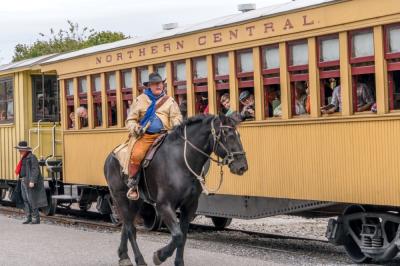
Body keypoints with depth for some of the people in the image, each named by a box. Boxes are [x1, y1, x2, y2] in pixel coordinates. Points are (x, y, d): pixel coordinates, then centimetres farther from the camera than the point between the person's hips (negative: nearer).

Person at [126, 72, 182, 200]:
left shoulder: (169, 100, 14)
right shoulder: (140, 100, 12)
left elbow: (176, 116, 10)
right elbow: (131, 119, 13)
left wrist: (176, 124, -13)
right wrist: (135, 128, -8)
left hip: (163, 134, 1)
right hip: (144, 135, -1)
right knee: (136, 155, -28)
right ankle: (132, 184, -10)